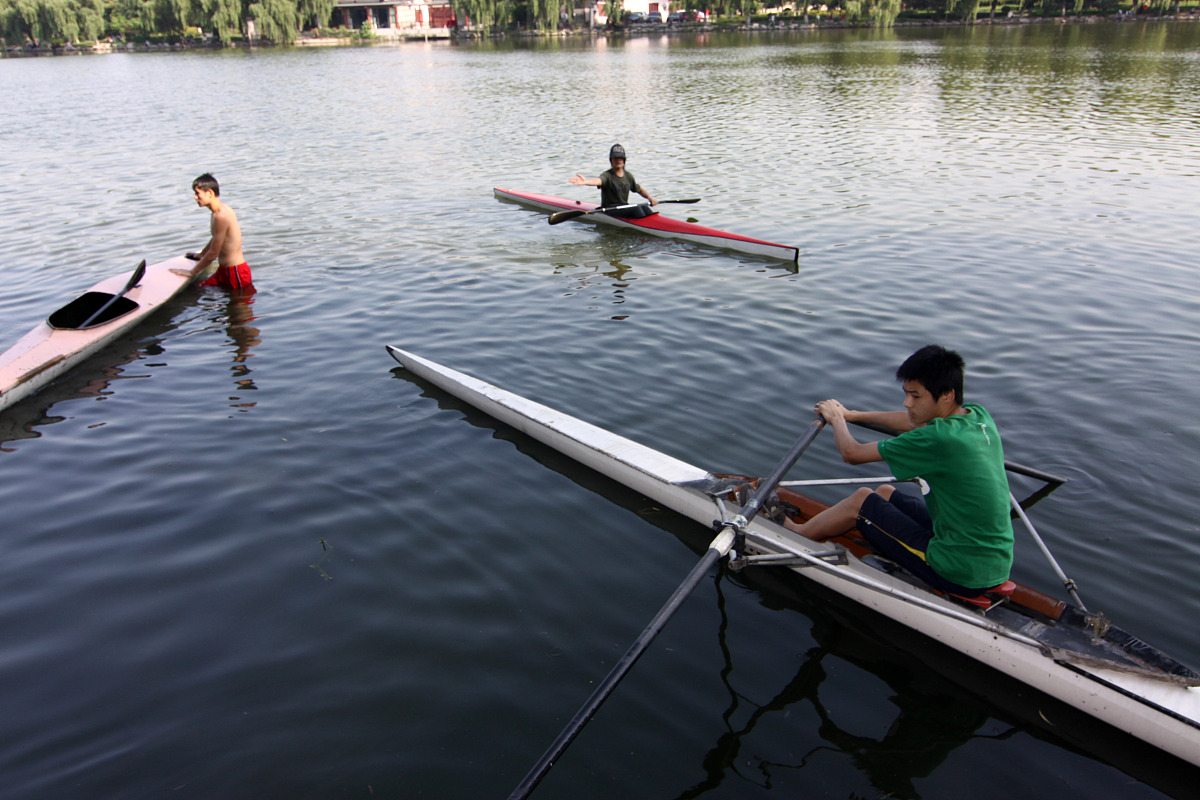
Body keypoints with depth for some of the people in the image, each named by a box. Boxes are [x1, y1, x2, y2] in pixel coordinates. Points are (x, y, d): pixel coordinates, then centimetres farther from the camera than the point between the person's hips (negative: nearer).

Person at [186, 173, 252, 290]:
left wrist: (192, 272, -8)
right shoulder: (218, 212, 9)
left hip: (236, 272, -10)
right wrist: (201, 255, 43)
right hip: (224, 270, 10)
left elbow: (213, 253, -18)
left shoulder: (221, 216, -22)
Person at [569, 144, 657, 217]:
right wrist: (586, 182, -56)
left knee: (644, 208, -22)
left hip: (625, 208, 6)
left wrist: (650, 198, 1)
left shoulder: (628, 175, 10)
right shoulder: (607, 175, -9)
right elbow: (598, 181, -33)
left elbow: (640, 190, 22)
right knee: (636, 208, -28)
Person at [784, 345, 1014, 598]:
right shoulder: (979, 415, -1)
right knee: (885, 492, 19)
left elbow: (851, 453, -13)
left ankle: (795, 532, 28)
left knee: (862, 500, 6)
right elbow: (913, 421, 20)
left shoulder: (939, 439, -25)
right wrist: (851, 414, 26)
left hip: (960, 575, -8)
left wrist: (836, 418, 8)